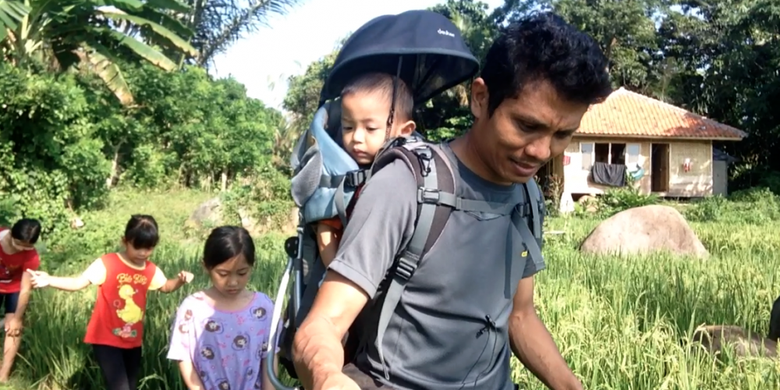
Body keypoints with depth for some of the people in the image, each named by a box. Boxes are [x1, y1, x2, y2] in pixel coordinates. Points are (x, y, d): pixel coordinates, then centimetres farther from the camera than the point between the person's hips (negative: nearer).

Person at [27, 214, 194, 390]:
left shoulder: (151, 270, 2)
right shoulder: (107, 263, -15)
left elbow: (166, 286, 18)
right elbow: (79, 282, -19)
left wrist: (180, 280, -3)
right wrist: (49, 280, -33)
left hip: (133, 340, 6)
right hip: (106, 339, -6)